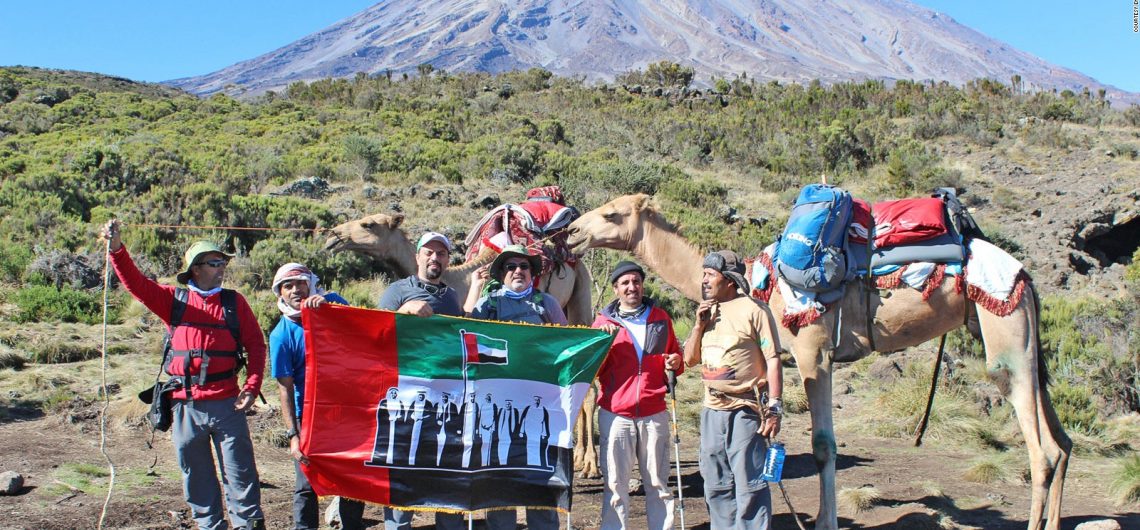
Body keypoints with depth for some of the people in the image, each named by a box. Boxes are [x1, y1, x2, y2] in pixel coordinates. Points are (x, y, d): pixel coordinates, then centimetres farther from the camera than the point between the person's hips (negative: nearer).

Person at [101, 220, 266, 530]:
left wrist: (251, 387, -7)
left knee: (239, 469, 1)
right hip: (186, 405, 1)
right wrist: (116, 249, -20)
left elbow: (256, 345, 2)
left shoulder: (234, 302, 4)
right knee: (196, 473, 11)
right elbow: (136, 283, -5)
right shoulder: (174, 300, 6)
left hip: (226, 403, -1)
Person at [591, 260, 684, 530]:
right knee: (615, 485, -1)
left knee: (657, 483, 7)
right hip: (615, 414, -2)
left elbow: (674, 356, 22)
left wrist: (676, 363, 0)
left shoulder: (660, 318, 11)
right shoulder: (604, 321, 6)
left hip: (654, 413, 2)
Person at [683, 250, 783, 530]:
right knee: (716, 485, 13)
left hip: (745, 409, -7)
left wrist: (774, 408, -14)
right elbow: (690, 359, 12)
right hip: (712, 409, 7)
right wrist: (699, 324, -2)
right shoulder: (707, 311, 14)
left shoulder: (752, 310, -7)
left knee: (749, 484, -5)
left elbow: (772, 361, -8)